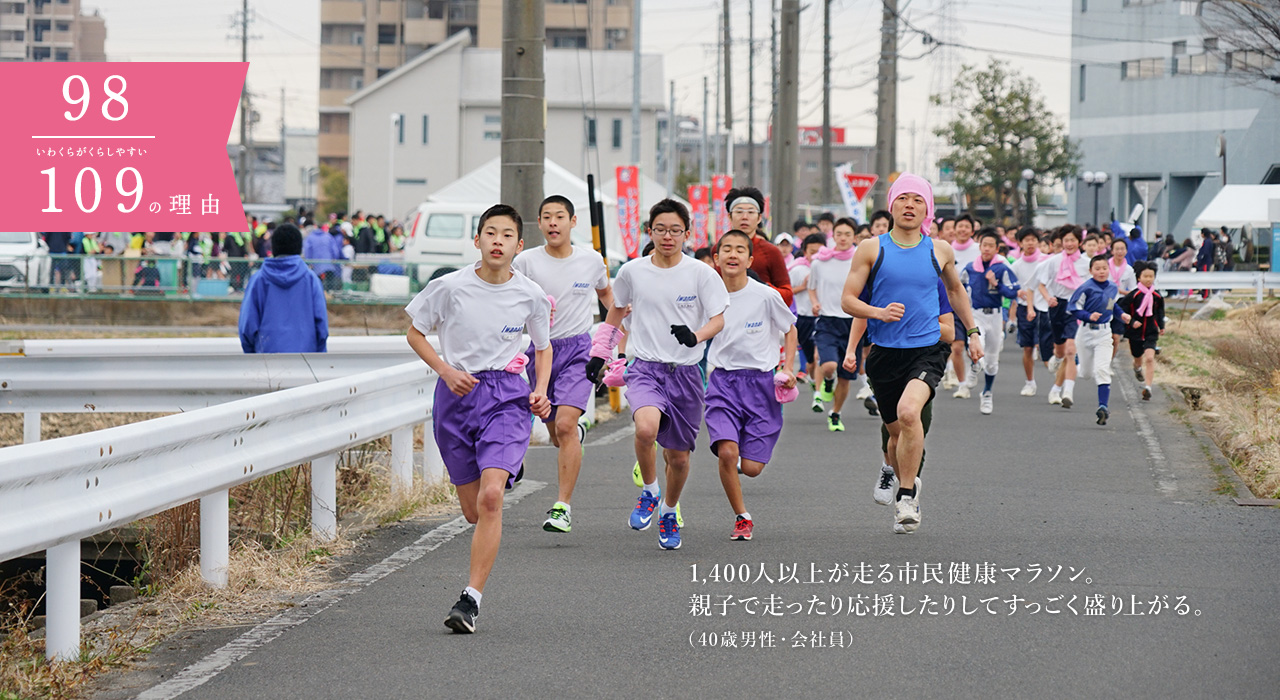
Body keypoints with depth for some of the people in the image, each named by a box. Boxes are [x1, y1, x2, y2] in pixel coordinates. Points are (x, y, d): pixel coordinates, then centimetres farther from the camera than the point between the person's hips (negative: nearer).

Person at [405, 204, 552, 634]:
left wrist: (540, 391, -2)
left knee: (490, 497, -21)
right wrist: (446, 371, -8)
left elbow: (543, 348, 15)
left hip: (507, 396, -1)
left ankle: (472, 598, -18)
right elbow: (416, 334, 8)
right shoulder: (449, 287, -5)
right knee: (473, 510, 7)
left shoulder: (530, 296, -1)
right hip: (456, 394, 1)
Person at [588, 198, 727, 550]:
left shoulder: (701, 273, -3)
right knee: (646, 428, -30)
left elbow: (718, 320, -7)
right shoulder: (632, 272, 2)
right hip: (645, 367, -1)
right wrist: (599, 352, 18)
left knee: (678, 455, 8)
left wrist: (696, 335, -28)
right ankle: (649, 490, -3)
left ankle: (669, 511, 37)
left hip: (685, 372, 1)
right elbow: (616, 311, 19)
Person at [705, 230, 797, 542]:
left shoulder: (766, 296, -7)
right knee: (726, 452, -19)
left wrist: (787, 369, -3)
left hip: (761, 382, -1)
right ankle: (742, 518, 0)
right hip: (723, 381, 1)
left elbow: (790, 329, 7)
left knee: (751, 468, -4)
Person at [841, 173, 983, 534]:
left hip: (928, 350, -1)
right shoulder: (872, 249, 1)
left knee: (908, 411, -27)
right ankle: (907, 482, 40)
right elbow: (847, 299, 1)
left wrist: (972, 332, 24)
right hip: (885, 352, 1)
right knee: (895, 430, 10)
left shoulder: (940, 250, 5)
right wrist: (879, 312, -17)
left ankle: (906, 496, -16)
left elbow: (955, 289, 25)